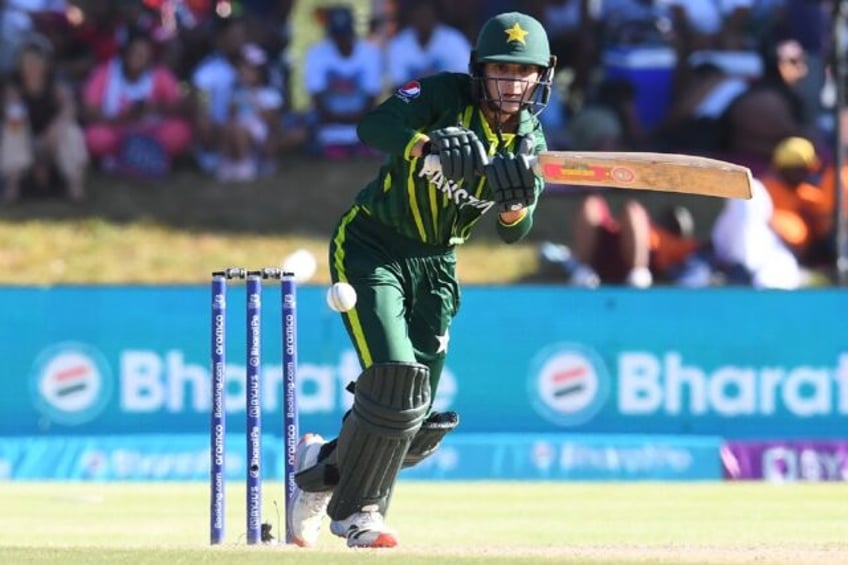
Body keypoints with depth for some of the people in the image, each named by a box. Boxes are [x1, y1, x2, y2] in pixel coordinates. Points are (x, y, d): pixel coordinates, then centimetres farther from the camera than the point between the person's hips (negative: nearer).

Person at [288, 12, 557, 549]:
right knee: (395, 379, -21)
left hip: (436, 264, 6)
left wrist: (515, 199, -30)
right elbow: (374, 126, -32)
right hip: (371, 247, -6)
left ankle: (326, 463, 30)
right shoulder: (446, 94, -16)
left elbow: (515, 231, -7)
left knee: (418, 425, 4)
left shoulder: (530, 141, 0)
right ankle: (355, 511, -4)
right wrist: (430, 148, -50)